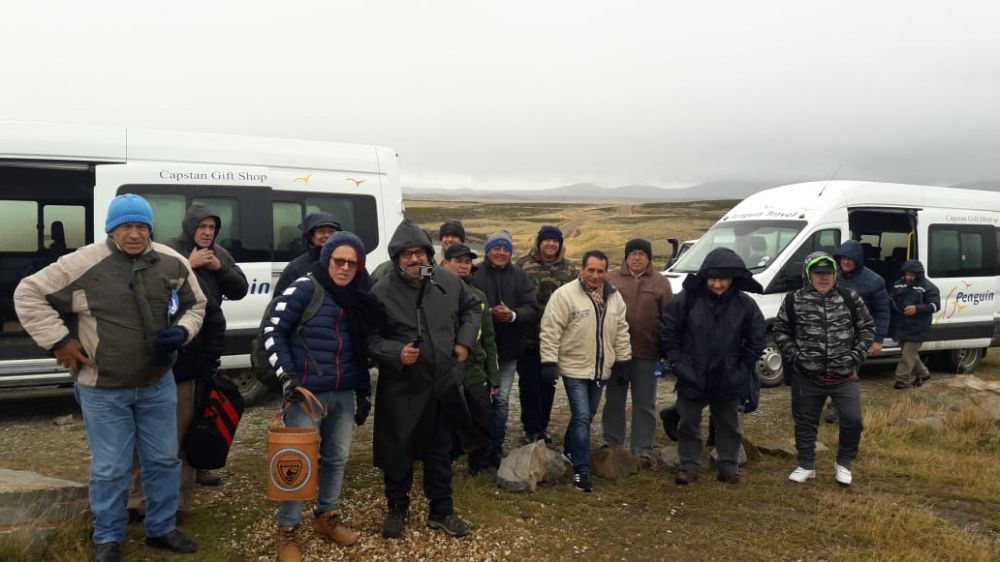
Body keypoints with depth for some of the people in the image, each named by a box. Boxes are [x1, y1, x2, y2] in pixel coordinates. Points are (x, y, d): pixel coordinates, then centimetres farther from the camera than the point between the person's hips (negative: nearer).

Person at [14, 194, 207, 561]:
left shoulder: (173, 264, -3)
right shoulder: (83, 264, -14)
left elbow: (195, 305, 12)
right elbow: (29, 294, -5)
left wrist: (183, 331, -9)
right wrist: (58, 340, -10)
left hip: (158, 385, 4)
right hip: (103, 390, -3)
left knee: (164, 460, 14)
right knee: (109, 470, 6)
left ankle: (162, 529, 33)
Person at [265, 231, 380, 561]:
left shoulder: (359, 299, 11)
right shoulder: (305, 290, -8)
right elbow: (273, 332, -8)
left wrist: (365, 391, 17)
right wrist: (285, 376, -15)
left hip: (344, 394, 6)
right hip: (306, 393, -6)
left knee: (338, 457, 15)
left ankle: (326, 517, 33)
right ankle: (287, 531, 13)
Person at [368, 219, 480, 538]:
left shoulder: (449, 281, -1)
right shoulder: (382, 292, -12)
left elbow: (472, 308, 16)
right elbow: (368, 337, -6)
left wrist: (464, 341, 4)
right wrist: (395, 353, -21)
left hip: (443, 384, 3)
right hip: (401, 389, -3)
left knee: (440, 450, 15)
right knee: (398, 450, 9)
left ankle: (441, 511, 31)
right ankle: (397, 508, 32)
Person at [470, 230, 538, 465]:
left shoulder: (519, 276, 4)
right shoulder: (475, 274, -7)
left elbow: (533, 309, -3)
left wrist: (513, 314, -21)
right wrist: (489, 312, -26)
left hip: (508, 348, 3)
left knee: (502, 399, 10)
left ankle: (496, 447, 23)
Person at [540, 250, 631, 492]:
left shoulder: (614, 297, 5)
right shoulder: (565, 294, -14)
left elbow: (621, 330, 13)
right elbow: (550, 330, -14)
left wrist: (623, 358, 12)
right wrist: (549, 360, -17)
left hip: (600, 369, 6)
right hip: (574, 368, -6)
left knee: (586, 416, 17)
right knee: (581, 417, -10)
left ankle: (570, 452, 38)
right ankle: (582, 469, -5)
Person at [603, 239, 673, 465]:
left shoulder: (661, 283, 3)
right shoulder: (611, 280, 3)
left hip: (646, 353, 0)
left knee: (644, 404, 7)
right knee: (614, 400, 11)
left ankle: (643, 450, 15)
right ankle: (612, 444, 25)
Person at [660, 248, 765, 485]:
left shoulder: (744, 304, -8)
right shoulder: (688, 298, -12)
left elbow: (756, 339, 2)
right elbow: (668, 330, -5)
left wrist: (743, 367, -2)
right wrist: (677, 361, -7)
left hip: (728, 380, 1)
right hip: (691, 377, -1)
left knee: (728, 426, 15)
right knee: (688, 424, 10)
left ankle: (729, 468, 28)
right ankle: (689, 467, 24)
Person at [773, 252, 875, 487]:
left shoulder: (850, 298, 1)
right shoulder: (794, 301, -2)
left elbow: (867, 328, 7)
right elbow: (780, 331, 5)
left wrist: (856, 355, -4)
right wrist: (795, 356, -7)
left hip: (844, 376, 0)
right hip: (807, 377, 0)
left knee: (852, 420, -2)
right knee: (805, 421, 9)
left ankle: (843, 464, 22)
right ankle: (806, 466, 27)